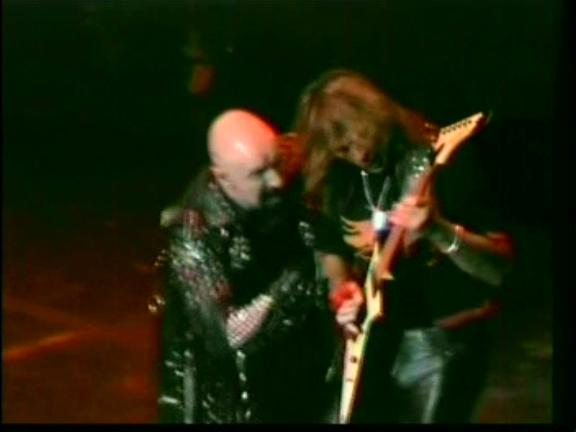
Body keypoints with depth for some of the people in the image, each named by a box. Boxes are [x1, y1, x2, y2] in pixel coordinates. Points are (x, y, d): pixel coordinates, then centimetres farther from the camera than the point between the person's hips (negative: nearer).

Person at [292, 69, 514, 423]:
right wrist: (344, 292, -1)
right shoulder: (336, 177, 1)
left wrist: (438, 229, -34)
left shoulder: (439, 161, -15)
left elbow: (500, 267, -19)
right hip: (371, 341, 6)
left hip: (442, 342, -6)